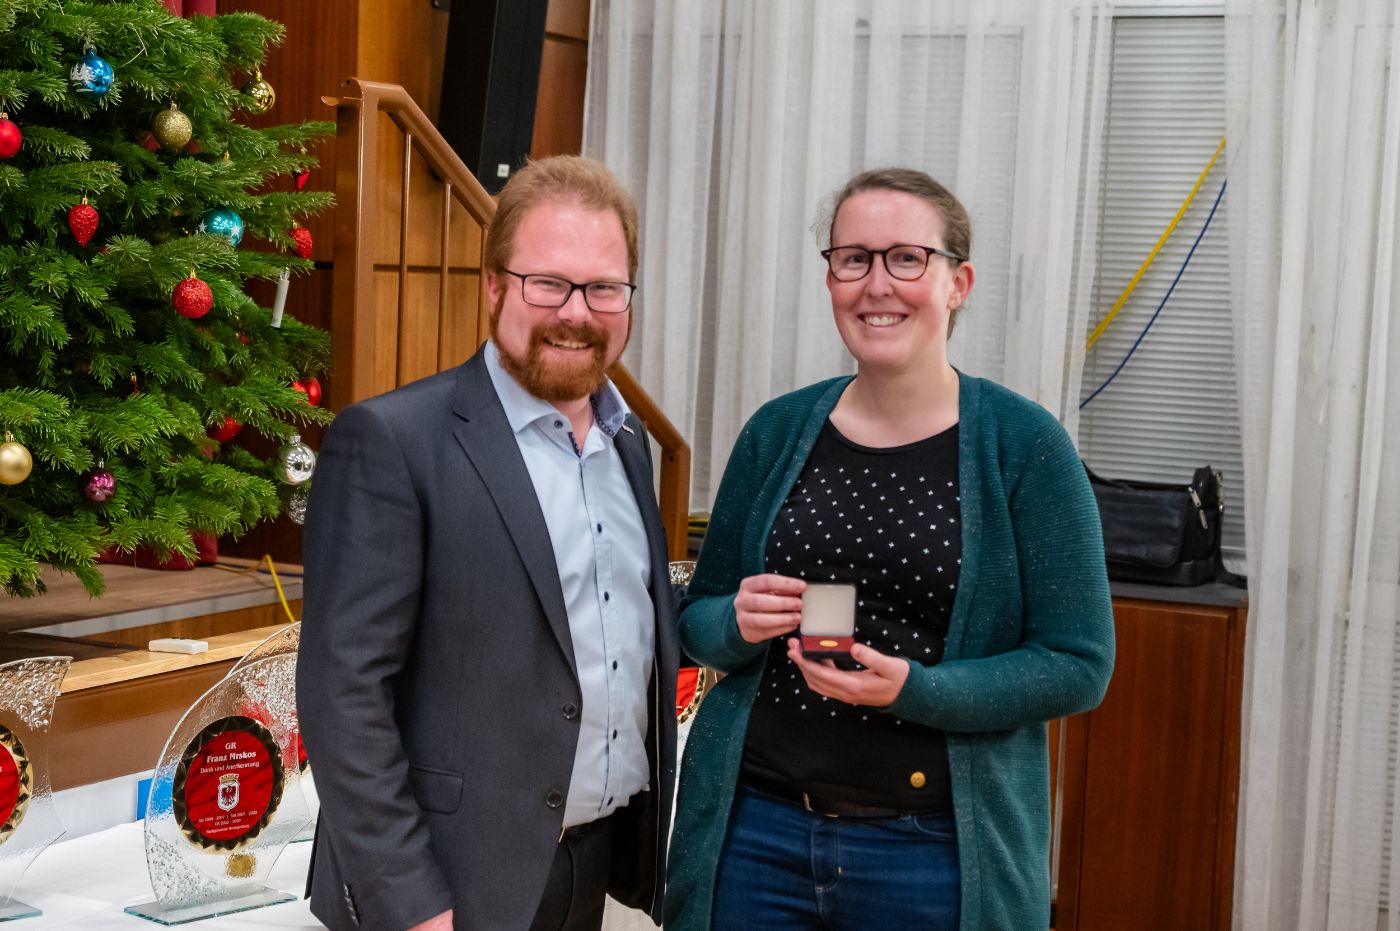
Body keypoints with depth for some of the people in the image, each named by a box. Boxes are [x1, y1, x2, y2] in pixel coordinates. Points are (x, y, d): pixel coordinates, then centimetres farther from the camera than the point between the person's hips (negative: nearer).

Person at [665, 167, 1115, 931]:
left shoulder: (1024, 446, -7)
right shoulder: (777, 431, 3)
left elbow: (1078, 664, -7)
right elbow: (698, 618, 11)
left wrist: (913, 690, -20)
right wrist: (739, 624, -11)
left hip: (935, 847, -2)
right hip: (755, 826, 3)